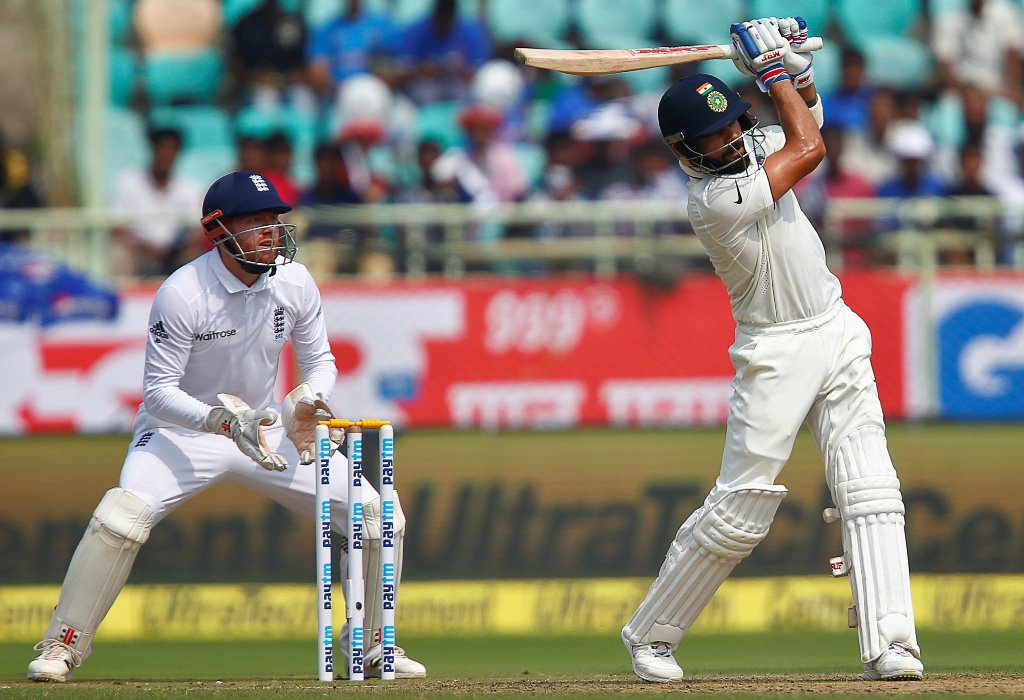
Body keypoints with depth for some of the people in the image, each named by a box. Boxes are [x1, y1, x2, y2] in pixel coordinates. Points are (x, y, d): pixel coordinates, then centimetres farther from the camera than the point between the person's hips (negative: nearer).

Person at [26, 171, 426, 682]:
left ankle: (372, 644, 14)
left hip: (265, 429, 4)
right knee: (124, 513, -31)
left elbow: (319, 360, 5)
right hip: (182, 429, -4)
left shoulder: (294, 282, -8)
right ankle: (61, 647, -15)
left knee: (377, 514, -7)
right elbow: (158, 391, -21)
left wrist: (309, 400, -18)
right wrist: (222, 420, -36)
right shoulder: (182, 294, -23)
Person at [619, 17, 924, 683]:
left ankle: (889, 644, -11)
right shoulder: (714, 201, -22)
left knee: (870, 491, -5)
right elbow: (809, 148, -20)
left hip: (839, 333, 7)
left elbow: (805, 111, 21)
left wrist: (795, 65, -1)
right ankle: (650, 635, 13)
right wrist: (772, 70, -10)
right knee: (741, 506, -4)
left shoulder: (749, 147, 3)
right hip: (779, 352, -7)